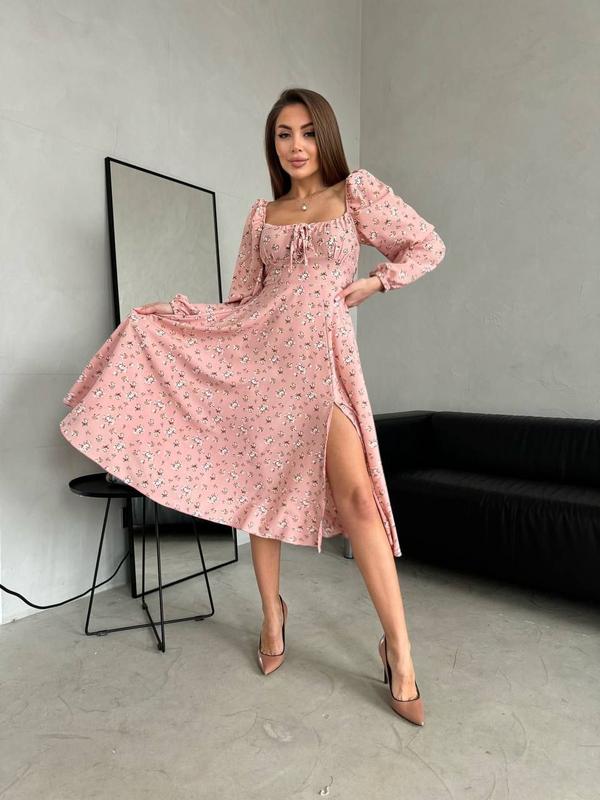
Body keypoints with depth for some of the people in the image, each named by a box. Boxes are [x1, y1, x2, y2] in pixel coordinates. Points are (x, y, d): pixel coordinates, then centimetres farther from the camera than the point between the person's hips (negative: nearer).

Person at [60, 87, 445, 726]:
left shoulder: (357, 191, 9)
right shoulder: (263, 214, 17)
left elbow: (427, 246, 11)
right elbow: (243, 299, 15)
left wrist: (370, 284, 0)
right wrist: (158, 319, 8)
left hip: (322, 354, -3)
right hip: (258, 354, 4)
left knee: (356, 493, -14)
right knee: (263, 485, 4)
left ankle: (398, 647, -1)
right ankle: (272, 615, 24)